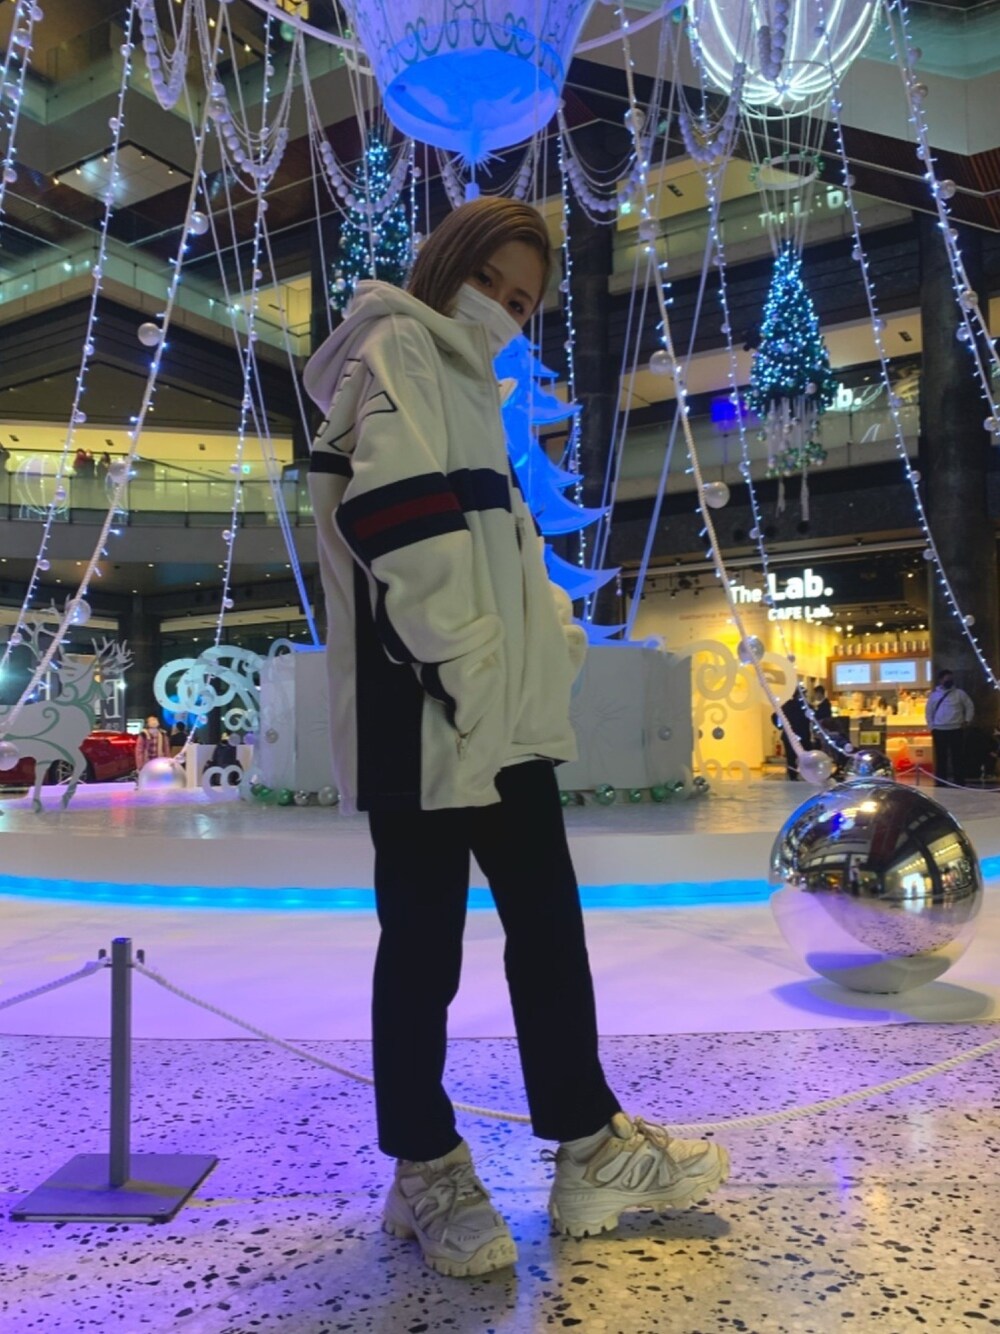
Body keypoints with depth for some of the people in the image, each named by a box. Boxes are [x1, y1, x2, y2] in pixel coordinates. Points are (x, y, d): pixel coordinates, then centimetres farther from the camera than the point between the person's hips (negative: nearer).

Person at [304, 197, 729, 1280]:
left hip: (505, 713, 10)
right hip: (422, 715, -10)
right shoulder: (395, 352, -3)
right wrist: (465, 668, -21)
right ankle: (427, 1168, 20)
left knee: (548, 924, 13)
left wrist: (551, 642, 11)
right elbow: (399, 518, -19)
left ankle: (589, 1147, 26)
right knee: (426, 940, 2)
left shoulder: (466, 387, 26)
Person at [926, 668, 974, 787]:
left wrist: (967, 721, 1)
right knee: (941, 758, 3)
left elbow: (969, 706, 9)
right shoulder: (934, 695, 7)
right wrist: (931, 727, 2)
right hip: (939, 731, 0)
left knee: (958, 757, 0)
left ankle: (959, 784, 4)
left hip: (956, 730, 0)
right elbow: (928, 712, 10)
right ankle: (940, 784, 8)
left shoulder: (959, 693, 5)